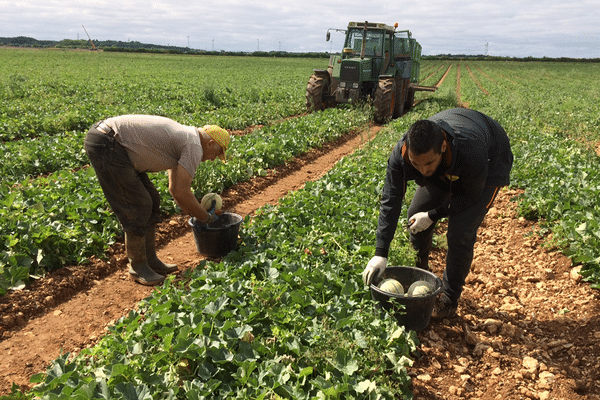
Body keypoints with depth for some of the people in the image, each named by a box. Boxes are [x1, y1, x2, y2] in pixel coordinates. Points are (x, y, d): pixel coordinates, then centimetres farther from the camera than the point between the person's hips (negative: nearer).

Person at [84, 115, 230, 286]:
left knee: (150, 201, 12)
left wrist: (197, 213, 28)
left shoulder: (182, 136, 19)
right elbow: (182, 193, -15)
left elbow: (175, 188, 27)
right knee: (138, 207, -5)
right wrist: (205, 217, 0)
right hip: (106, 145, -11)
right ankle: (138, 267, 11)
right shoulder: (194, 146, -12)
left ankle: (150, 259, 22)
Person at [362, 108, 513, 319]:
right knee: (417, 214, 2)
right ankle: (420, 267, 32)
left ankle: (449, 299, 3)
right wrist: (380, 254, -33)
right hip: (446, 167, 5)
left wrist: (433, 216, -21)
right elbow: (390, 201, -29)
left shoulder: (470, 152, -45)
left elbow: (471, 196, -24)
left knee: (460, 231, -16)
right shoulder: (401, 153, -33)